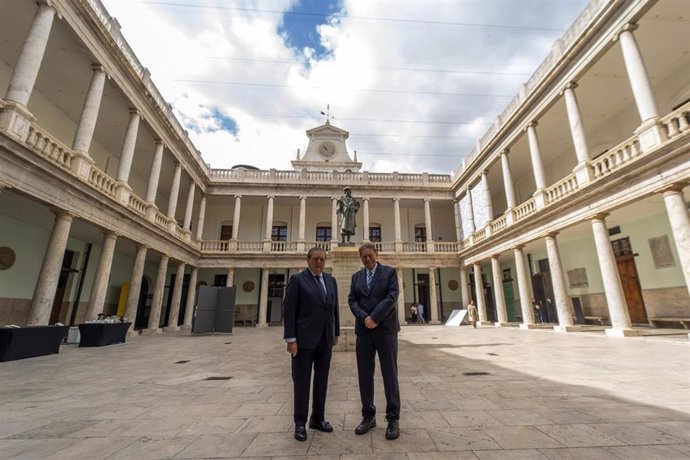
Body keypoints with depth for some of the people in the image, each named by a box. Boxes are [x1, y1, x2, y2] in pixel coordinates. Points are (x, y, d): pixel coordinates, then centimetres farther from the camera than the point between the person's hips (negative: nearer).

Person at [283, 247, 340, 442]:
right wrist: (291, 339, -15)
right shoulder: (297, 279, -7)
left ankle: (318, 418, 28)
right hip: (305, 338, -5)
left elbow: (334, 308, 13)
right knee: (302, 381, 5)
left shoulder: (330, 280, 9)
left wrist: (336, 333, 12)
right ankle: (300, 423, 20)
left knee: (321, 380, 13)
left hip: (325, 339, 5)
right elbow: (289, 310, -10)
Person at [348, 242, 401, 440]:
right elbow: (352, 300, 4)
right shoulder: (356, 276, 13)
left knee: (389, 374, 3)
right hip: (363, 330, 4)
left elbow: (392, 297, -10)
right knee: (364, 375, 8)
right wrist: (364, 318, -12)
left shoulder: (389, 272, 1)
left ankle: (393, 419, 16)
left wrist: (374, 317, -16)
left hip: (385, 329, -3)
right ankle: (368, 416, 22)